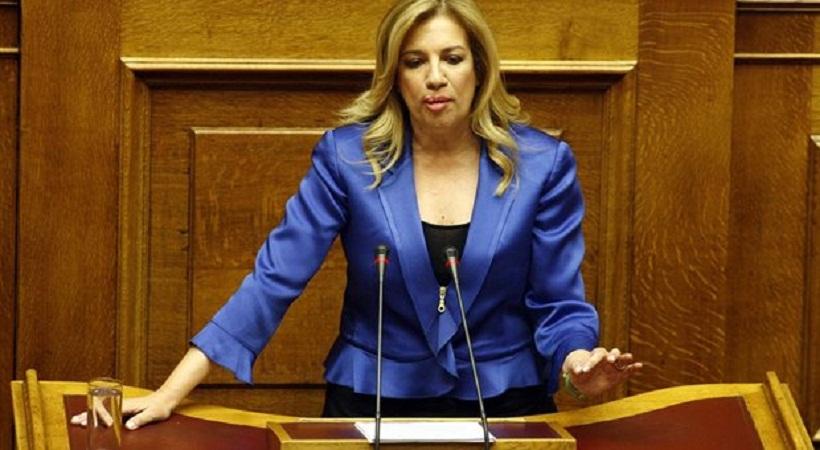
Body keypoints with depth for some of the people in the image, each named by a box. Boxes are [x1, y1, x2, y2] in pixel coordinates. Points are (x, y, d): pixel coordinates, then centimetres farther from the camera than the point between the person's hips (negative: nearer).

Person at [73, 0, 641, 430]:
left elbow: (558, 303, 1)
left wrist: (578, 364, -23)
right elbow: (276, 278, -6)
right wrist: (171, 393, -13)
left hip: (506, 407, 1)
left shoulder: (542, 164, -2)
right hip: (374, 405, -1)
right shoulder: (348, 156, -4)